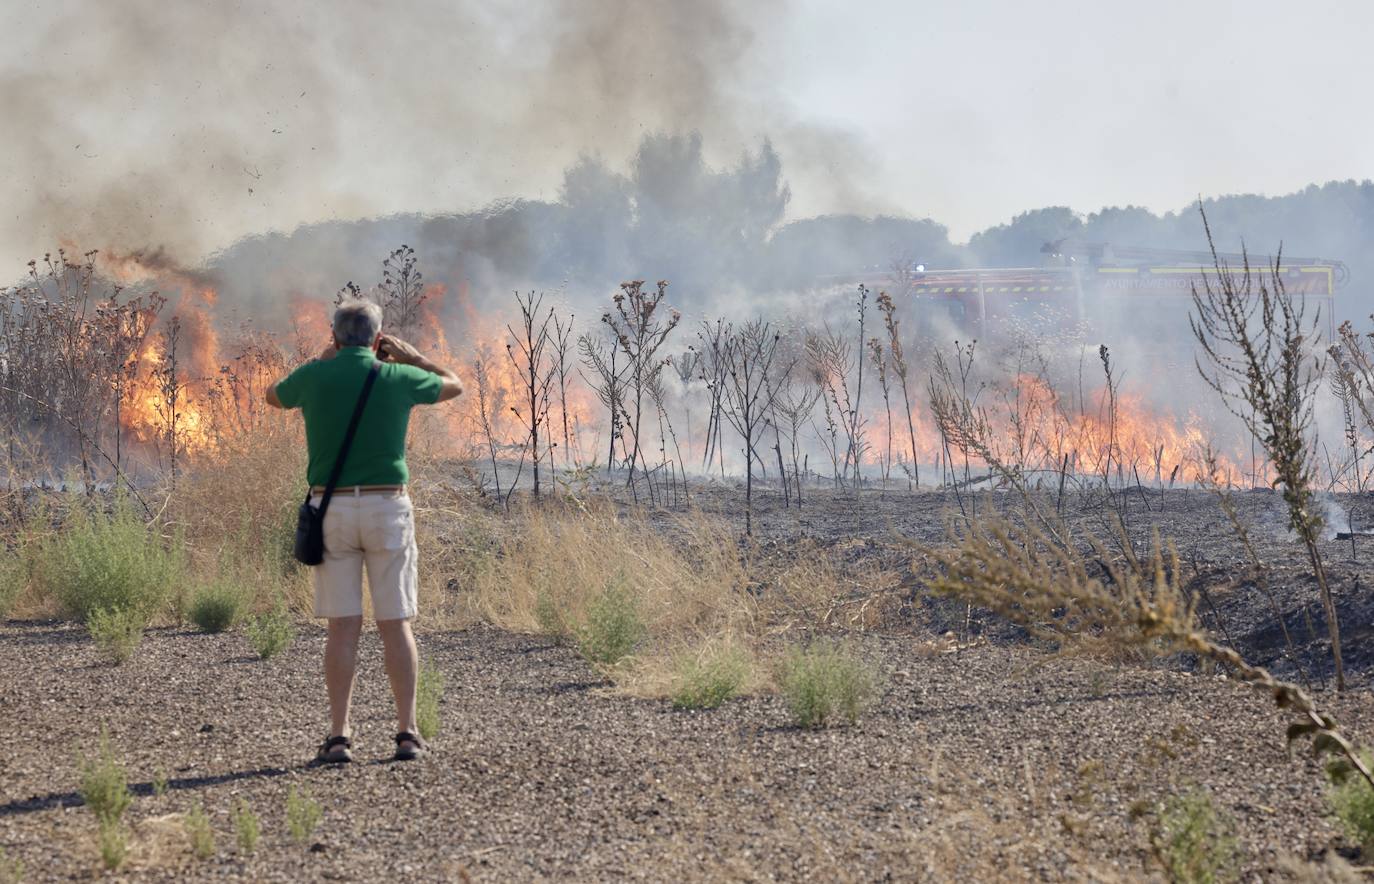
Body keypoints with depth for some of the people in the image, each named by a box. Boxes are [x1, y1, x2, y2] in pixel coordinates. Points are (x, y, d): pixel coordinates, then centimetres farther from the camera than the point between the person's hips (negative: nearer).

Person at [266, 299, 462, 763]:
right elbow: (454, 386, 20)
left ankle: (339, 737, -2)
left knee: (343, 626, 2)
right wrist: (408, 354, 25)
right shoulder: (398, 378, -1)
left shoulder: (314, 377, -1)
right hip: (388, 507, 0)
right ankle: (407, 733, 1)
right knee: (395, 624, 4)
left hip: (331, 510, 1)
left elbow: (273, 396, 23)